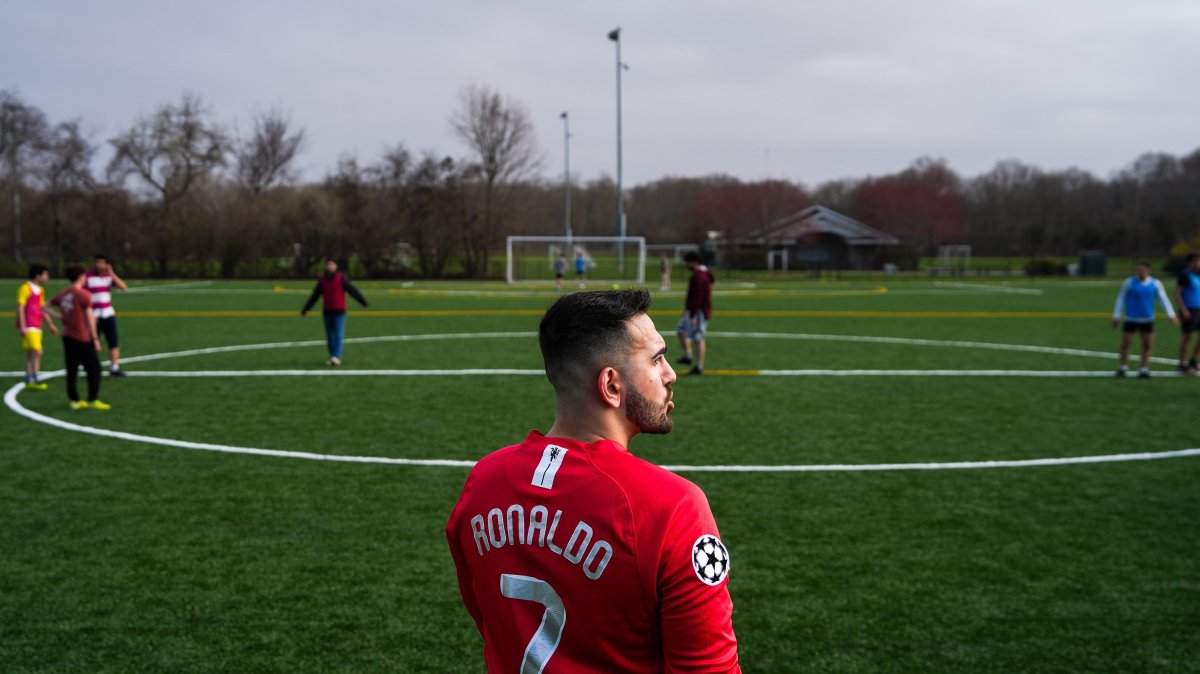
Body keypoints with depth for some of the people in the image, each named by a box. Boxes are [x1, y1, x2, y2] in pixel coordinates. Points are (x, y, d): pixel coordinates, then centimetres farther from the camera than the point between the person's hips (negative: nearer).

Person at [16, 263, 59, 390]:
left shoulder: (40, 290, 15)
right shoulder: (25, 288, -11)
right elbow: (20, 308, -15)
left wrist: (50, 324, 22)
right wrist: (22, 327, -20)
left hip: (36, 327, 9)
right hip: (28, 327, -9)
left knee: (31, 354, 10)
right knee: (37, 352, -15)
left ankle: (29, 381, 13)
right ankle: (36, 380, -13)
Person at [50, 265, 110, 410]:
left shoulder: (62, 295, 8)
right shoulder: (84, 295, -12)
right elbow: (89, 318, -13)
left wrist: (59, 317, 11)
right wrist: (95, 339, -8)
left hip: (67, 336, 7)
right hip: (82, 338, -7)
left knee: (71, 369, 10)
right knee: (94, 368, 0)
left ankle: (74, 400, 12)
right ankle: (93, 400, -2)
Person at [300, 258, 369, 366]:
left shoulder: (341, 278, -6)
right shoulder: (322, 280, 5)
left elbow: (353, 290, -13)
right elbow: (314, 296, 13)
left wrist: (363, 302, -22)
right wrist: (305, 309, 17)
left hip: (339, 312, -4)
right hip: (327, 312, 4)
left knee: (338, 335, -11)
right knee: (330, 336, 6)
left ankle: (336, 357, -16)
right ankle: (333, 357, 13)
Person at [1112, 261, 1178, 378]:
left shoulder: (1155, 284, 0)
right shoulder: (1129, 282, -5)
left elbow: (1164, 299, 0)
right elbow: (1121, 299, 1)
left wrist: (1171, 315, -11)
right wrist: (1116, 316, -1)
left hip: (1147, 320, 2)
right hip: (1131, 319, -2)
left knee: (1148, 345, 0)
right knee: (1125, 344, -2)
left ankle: (1144, 369, 9)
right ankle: (1123, 368, 14)